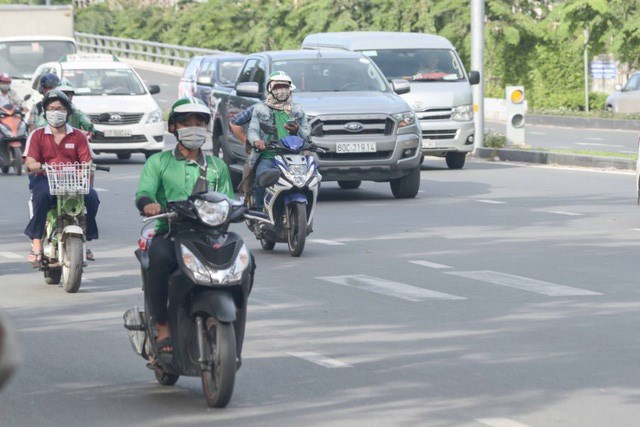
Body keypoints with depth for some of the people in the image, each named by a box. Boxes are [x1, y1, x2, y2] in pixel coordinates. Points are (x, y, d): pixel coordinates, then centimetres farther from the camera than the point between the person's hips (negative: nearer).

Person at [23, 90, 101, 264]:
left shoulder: (78, 136, 14)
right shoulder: (37, 135, 11)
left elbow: (87, 163, 4)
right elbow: (29, 162, -2)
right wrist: (33, 165, -27)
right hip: (45, 179, -2)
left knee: (92, 196, -29)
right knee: (42, 195, -38)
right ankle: (36, 243, -36)